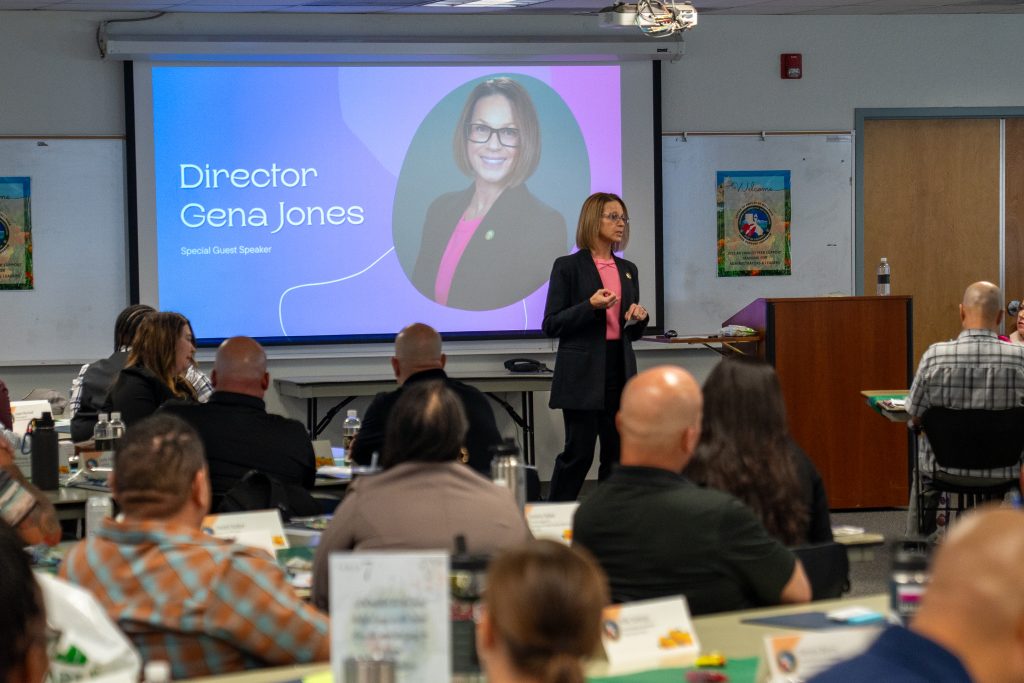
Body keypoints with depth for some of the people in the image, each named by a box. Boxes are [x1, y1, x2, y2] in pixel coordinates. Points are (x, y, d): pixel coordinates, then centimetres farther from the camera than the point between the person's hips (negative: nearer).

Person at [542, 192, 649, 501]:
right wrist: (590, 307, -19)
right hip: (583, 374, -6)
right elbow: (551, 325, -7)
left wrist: (639, 318, -2)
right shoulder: (568, 267, -4)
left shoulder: (628, 270, 14)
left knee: (617, 453, 6)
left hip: (620, 371, 6)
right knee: (578, 452, -5)